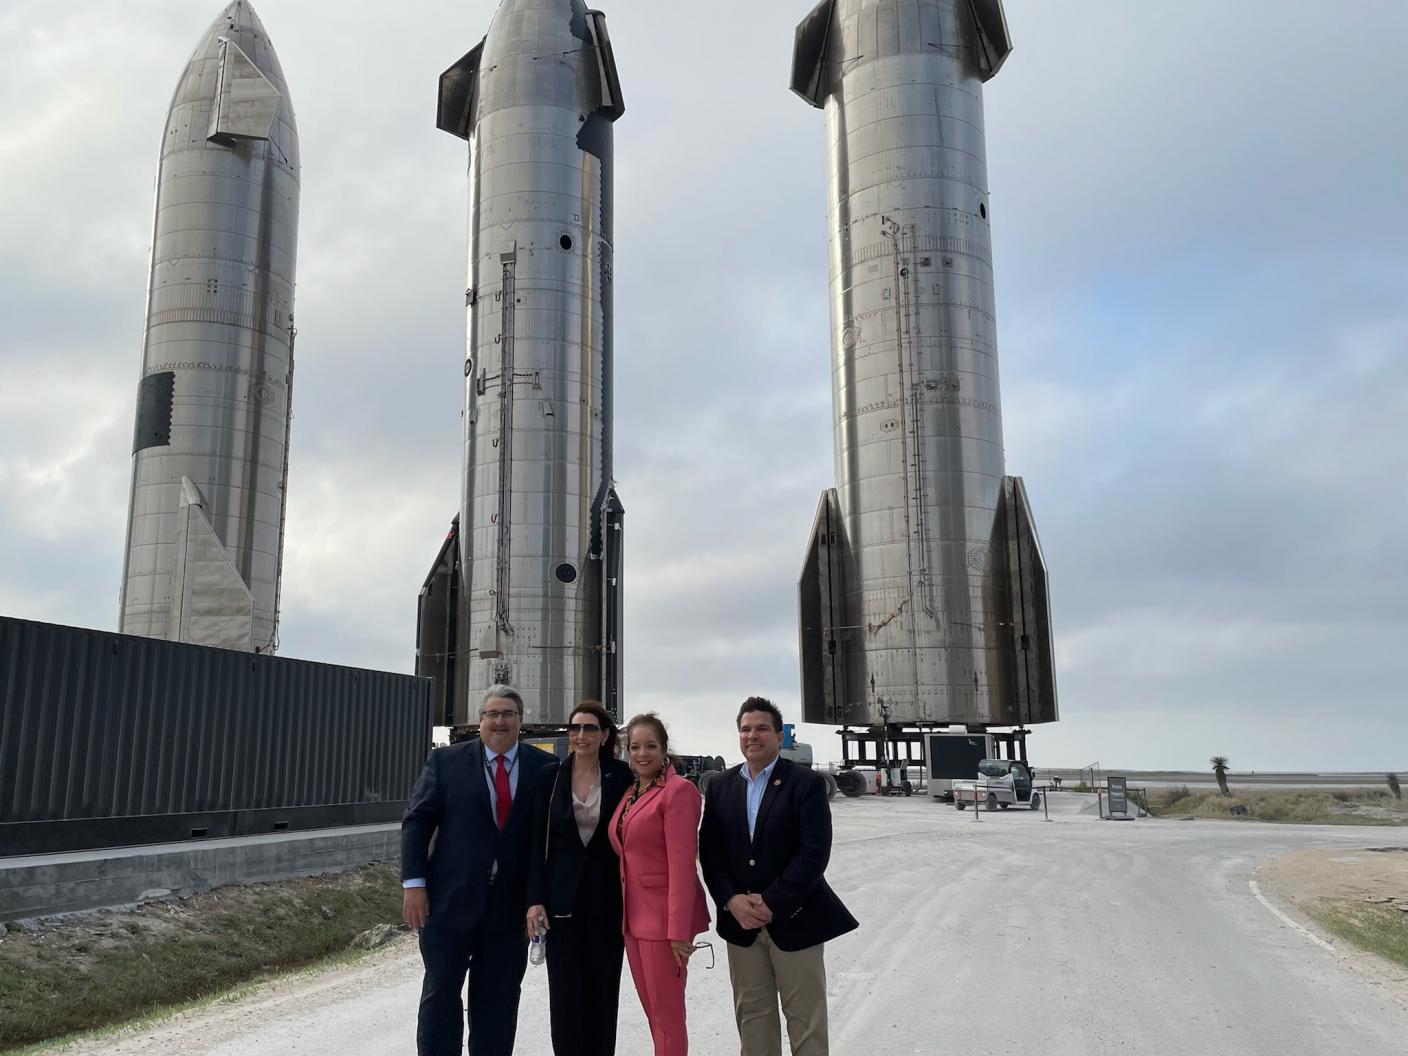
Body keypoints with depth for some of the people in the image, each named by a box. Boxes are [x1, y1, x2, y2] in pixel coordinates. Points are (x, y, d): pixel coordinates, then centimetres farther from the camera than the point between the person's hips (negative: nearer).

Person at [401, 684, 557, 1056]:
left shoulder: (544, 767, 1)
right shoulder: (446, 761, 0)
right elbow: (417, 822, -1)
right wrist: (414, 884, -8)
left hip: (511, 905, 1)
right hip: (450, 900, -1)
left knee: (499, 997, 11)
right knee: (440, 991, 8)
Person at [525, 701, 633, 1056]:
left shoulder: (622, 777, -2)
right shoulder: (551, 776, 0)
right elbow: (538, 841, 1)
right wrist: (535, 900, -6)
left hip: (607, 900, 0)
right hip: (562, 897, 0)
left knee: (603, 990, 8)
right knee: (564, 993, 2)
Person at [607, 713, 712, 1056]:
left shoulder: (678, 790, -13)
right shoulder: (630, 794, 12)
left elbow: (681, 864, -19)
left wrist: (679, 929, -22)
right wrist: (624, 916, 10)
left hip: (662, 917, -8)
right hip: (633, 917, 8)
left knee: (666, 1013, 1)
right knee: (652, 1010, 15)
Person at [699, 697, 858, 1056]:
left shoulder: (807, 783, -7)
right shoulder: (720, 786, 7)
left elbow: (814, 852, -15)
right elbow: (709, 850, 4)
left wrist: (772, 903, -18)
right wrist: (731, 900, -11)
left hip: (793, 919, -4)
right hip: (740, 920, 4)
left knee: (806, 1021, 4)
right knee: (752, 1015, 12)